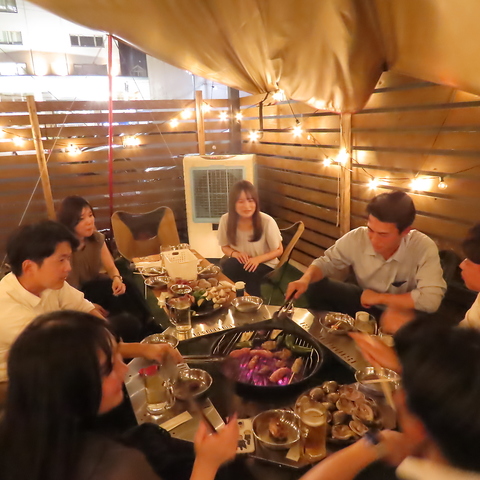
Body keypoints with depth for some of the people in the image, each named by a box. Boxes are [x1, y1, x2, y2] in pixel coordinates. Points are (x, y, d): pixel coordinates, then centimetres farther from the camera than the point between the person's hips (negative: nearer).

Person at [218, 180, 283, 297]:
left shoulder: (267, 221, -21)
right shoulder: (226, 220, -13)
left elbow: (279, 250, -8)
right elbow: (225, 246, 4)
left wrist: (258, 259, -25)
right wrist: (235, 253, -19)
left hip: (264, 264, -2)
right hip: (241, 263, 2)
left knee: (250, 274, -33)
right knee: (226, 267, -30)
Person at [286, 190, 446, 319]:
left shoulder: (424, 248, -29)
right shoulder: (357, 238, -20)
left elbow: (431, 300, -35)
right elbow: (327, 262, -8)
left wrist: (379, 297, -25)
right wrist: (306, 278, -30)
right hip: (364, 302, 2)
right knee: (315, 288, -18)